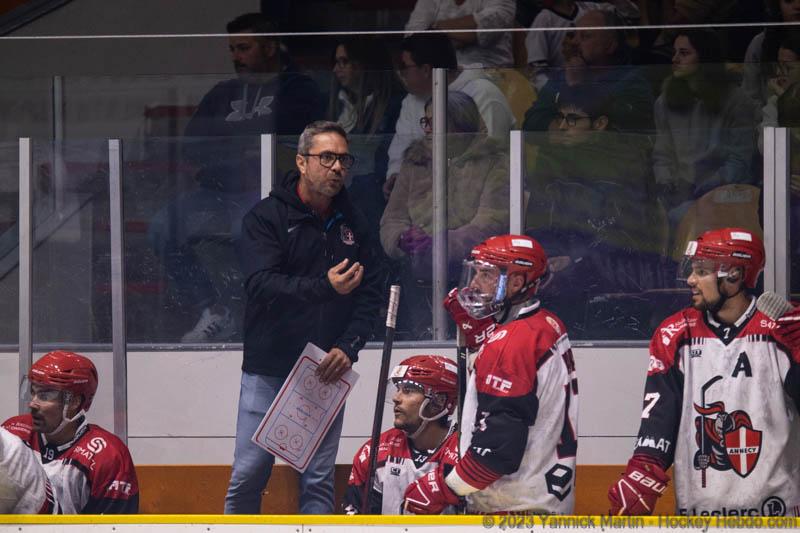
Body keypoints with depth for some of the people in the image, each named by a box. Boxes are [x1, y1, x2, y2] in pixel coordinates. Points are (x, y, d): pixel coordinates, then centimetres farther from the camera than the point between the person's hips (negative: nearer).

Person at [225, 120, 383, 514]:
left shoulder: (353, 223, 9)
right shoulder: (266, 216, -4)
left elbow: (371, 294, 8)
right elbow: (261, 285, -18)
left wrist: (348, 347, -9)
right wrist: (324, 287, -31)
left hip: (327, 372, 3)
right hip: (268, 370, -3)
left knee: (319, 481, 3)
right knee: (248, 475, -3)